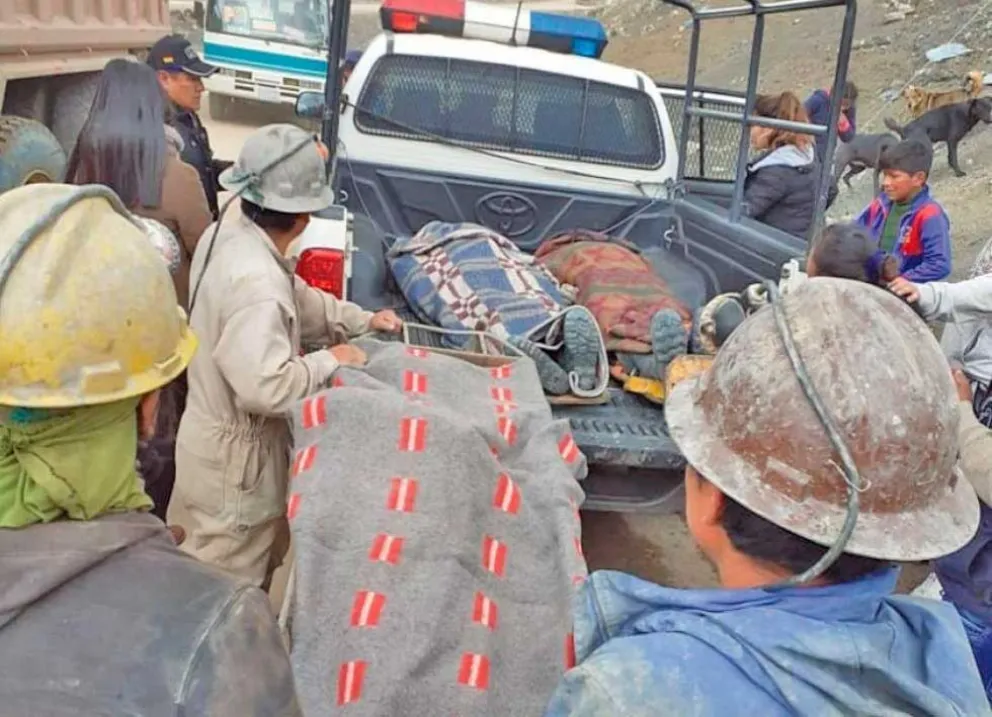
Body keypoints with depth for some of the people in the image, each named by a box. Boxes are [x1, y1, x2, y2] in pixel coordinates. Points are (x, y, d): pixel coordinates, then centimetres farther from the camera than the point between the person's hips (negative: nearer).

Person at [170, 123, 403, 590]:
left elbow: (298, 301, 12)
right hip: (237, 458, -10)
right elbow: (265, 386, -37)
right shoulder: (257, 283, -34)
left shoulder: (230, 237, -1)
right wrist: (329, 362, -23)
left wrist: (362, 320, 7)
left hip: (221, 438, 10)